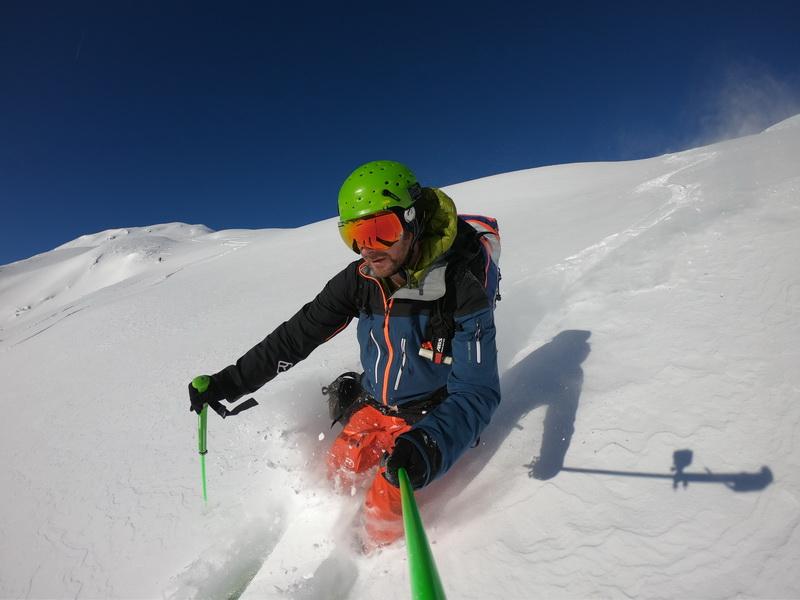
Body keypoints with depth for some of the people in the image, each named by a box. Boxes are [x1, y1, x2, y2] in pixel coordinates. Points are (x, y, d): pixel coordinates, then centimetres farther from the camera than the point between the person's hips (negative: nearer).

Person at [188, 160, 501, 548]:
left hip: (432, 421, -4)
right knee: (338, 473, 7)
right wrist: (229, 382, -7)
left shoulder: (462, 286, -28)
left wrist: (430, 445, -48)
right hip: (372, 407, 5)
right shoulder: (360, 279, -14)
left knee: (385, 502, -17)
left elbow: (477, 390, -31)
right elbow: (297, 334, -6)